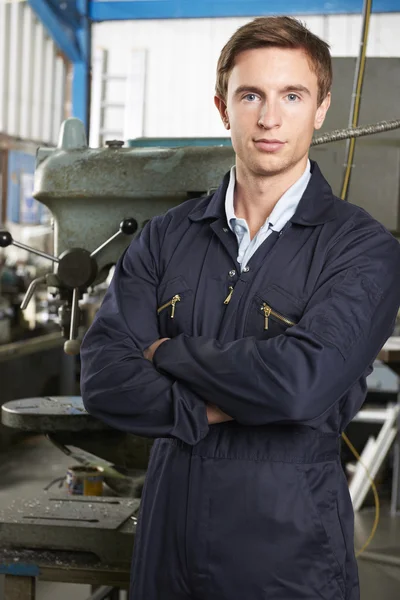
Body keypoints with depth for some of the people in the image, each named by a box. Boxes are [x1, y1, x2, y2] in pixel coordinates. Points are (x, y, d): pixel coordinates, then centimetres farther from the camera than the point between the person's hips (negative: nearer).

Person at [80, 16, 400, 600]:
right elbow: (103, 377, -6)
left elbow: (301, 381, -24)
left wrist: (170, 352, -10)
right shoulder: (166, 238, 3)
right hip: (169, 546, 4)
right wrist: (217, 410, -19)